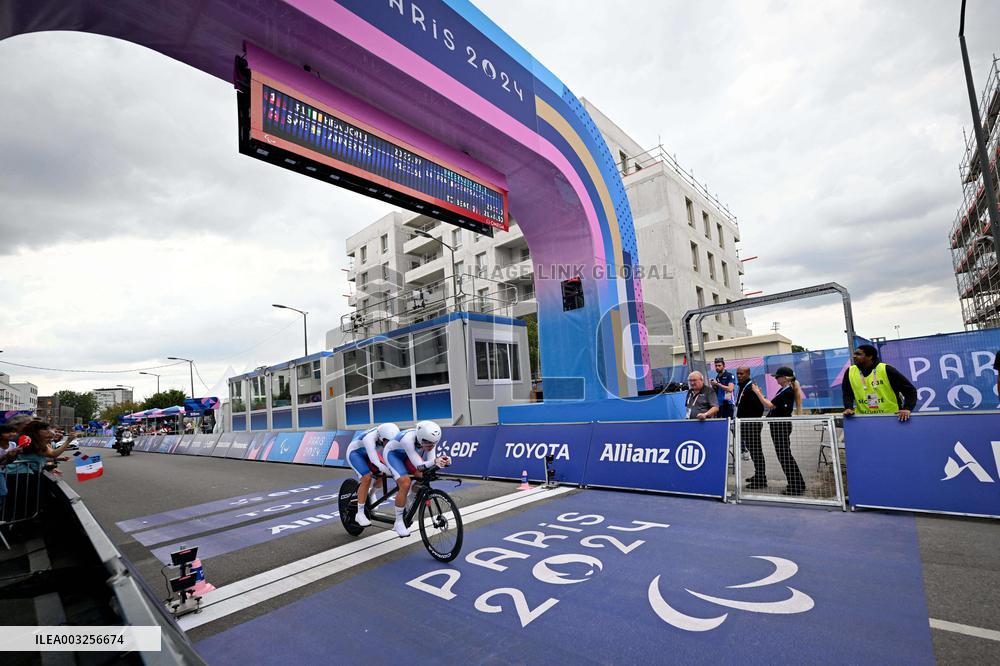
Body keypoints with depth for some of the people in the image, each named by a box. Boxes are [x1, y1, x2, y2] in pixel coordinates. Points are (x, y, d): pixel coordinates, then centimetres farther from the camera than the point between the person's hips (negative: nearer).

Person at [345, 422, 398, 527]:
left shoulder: (389, 436, -25)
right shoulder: (369, 439, -41)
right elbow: (377, 463, -42)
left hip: (368, 452, 6)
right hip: (354, 453, -6)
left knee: (382, 474, -9)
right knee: (367, 478, -23)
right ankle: (360, 514, -13)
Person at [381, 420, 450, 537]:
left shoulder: (430, 440, -26)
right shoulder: (408, 439, -42)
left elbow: (430, 461, -23)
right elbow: (419, 466, -41)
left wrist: (443, 461, -43)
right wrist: (435, 461, -58)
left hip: (407, 454, 6)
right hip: (392, 453, -6)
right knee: (405, 484, -22)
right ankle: (398, 522, -5)